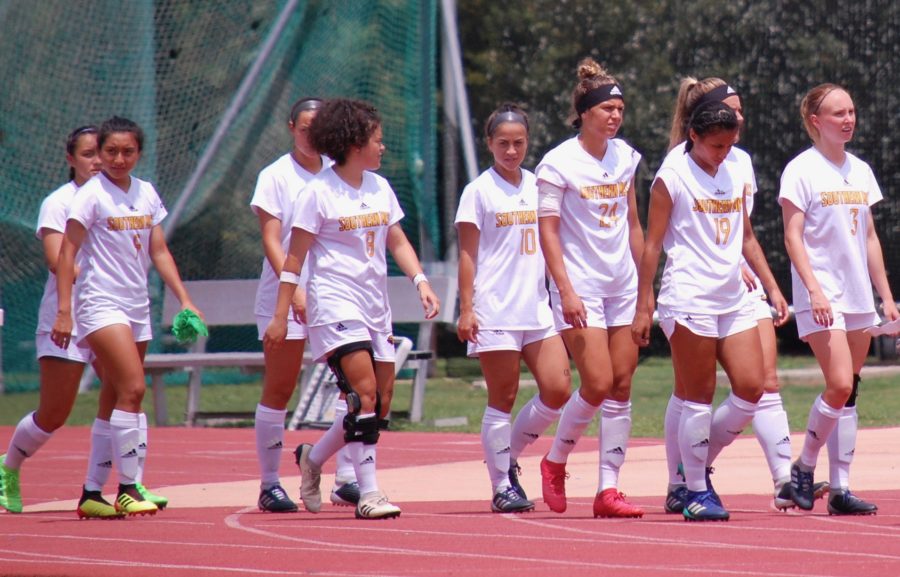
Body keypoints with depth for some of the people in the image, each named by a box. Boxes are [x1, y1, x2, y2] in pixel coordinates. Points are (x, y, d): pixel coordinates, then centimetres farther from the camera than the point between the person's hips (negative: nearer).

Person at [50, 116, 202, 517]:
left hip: (137, 305, 7)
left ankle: (93, 492, 10)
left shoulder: (147, 195, 11)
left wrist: (184, 300, 6)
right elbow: (67, 254, -8)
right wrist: (63, 311, -15)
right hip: (100, 303, -6)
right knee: (132, 388, -18)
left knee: (118, 401, 5)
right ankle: (128, 488, -14)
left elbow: (159, 252, 14)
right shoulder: (91, 195, -7)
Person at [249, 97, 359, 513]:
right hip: (285, 296, -4)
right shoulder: (276, 176, -2)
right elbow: (272, 241, -8)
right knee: (278, 390, 0)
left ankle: (346, 479, -2)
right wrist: (294, 291, -20)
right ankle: (269, 484, 7)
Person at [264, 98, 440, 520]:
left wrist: (420, 281, 1)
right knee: (364, 393, -19)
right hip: (334, 301, -7)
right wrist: (280, 316, -6)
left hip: (375, 304, 7)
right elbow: (295, 257, -5)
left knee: (382, 404, 5)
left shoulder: (380, 187, 12)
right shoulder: (319, 192, -7)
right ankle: (368, 493, -17)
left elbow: (397, 241, 18)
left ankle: (313, 458, 26)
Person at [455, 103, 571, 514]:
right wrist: (466, 308, -10)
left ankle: (508, 455, 17)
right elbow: (468, 253, -3)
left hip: (537, 308, 5)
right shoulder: (479, 191, -2)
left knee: (557, 390, -3)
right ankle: (502, 486, 5)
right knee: (502, 398, -2)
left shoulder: (537, 187, 12)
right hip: (495, 310, -5)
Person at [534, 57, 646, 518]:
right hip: (580, 287, -6)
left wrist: (646, 282, 15)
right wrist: (566, 290, -18)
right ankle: (554, 462, 11)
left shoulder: (624, 156, 8)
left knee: (622, 386, 0)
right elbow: (548, 231, -10)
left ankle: (608, 489, 3)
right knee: (598, 384, -13)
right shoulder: (559, 163, -9)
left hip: (623, 284, 6)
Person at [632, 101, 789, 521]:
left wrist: (772, 288, 17)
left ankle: (700, 461, 16)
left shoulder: (734, 176, 14)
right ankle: (696, 492, 3)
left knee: (751, 389, -3)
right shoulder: (673, 176, -3)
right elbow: (652, 244, -4)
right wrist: (642, 308, -7)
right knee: (700, 397, -4)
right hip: (689, 298, -6)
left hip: (733, 298, 6)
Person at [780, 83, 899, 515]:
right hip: (821, 297, -6)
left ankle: (840, 488, 5)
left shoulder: (860, 171, 14)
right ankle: (804, 469, 1)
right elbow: (793, 236, -10)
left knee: (848, 391, 4)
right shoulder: (801, 170, -6)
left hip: (858, 297, 6)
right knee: (839, 386, -17)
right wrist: (814, 289, -21)